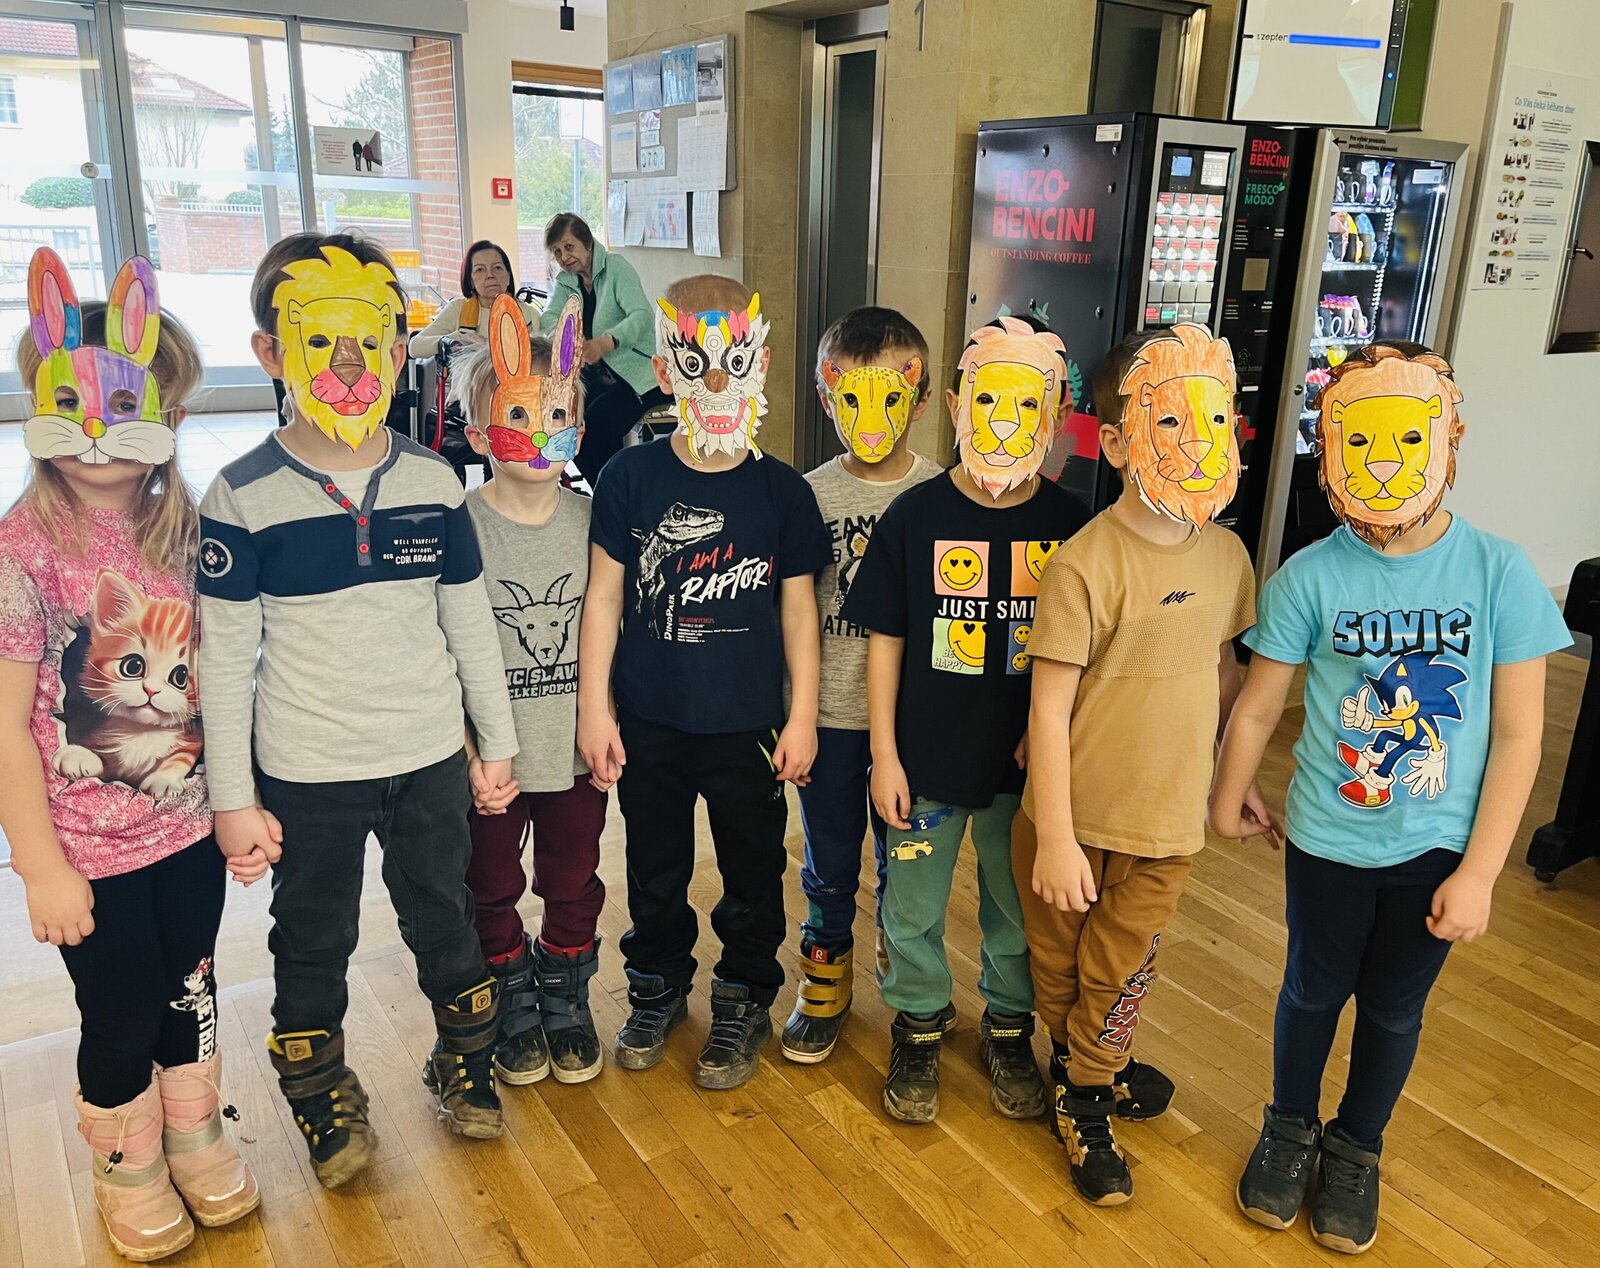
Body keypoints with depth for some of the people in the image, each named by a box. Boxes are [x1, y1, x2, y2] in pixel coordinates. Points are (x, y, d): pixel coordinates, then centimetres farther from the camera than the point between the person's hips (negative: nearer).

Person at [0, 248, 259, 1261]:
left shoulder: (184, 530, -4)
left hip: (191, 825, 4)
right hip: (90, 846, -3)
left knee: (191, 993, 20)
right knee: (122, 1017, 13)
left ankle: (196, 1136, 44)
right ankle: (127, 1166, 40)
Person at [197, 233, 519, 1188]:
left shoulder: (432, 484, -4)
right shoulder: (244, 498, -11)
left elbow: (471, 623, 4)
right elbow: (225, 656, -7)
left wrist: (498, 741, 7)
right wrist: (232, 794, -6)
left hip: (430, 758, 2)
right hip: (306, 772, -2)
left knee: (443, 915, 19)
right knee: (314, 938, 16)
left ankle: (466, 1060, 42)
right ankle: (323, 1095, 38)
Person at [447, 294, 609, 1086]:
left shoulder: (589, 521, -5)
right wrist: (470, 756, -15)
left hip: (576, 752, 2)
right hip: (490, 760, -2)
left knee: (574, 889, 18)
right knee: (492, 894, 17)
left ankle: (565, 1002, 42)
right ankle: (513, 1008, 40)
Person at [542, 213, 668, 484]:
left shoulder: (616, 267, -9)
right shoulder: (565, 281, 10)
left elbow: (641, 315, -24)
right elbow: (549, 318, -6)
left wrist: (605, 343, -43)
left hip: (642, 370, -6)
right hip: (603, 373, 6)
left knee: (597, 420, -28)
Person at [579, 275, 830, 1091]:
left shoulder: (783, 492, -6)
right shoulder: (631, 479, -7)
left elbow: (798, 608, -1)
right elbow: (604, 595, -3)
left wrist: (802, 716, -1)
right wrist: (593, 707, -4)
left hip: (748, 725, 0)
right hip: (648, 723, 1)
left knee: (752, 873, 14)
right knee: (655, 870, 19)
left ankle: (744, 1002, 36)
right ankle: (658, 989, 42)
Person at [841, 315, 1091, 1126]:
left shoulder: (1069, 525, -7)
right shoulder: (915, 517, -10)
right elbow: (885, 641, -5)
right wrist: (884, 755, -5)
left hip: (1025, 763, 1)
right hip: (925, 758, -1)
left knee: (1019, 907, 18)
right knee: (913, 907, 14)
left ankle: (1009, 1029, 43)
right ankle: (919, 1029, 39)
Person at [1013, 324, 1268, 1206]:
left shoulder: (1226, 555, -2)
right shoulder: (1086, 564, -21)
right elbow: (1048, 709, -18)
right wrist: (1055, 837, -17)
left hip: (1168, 814, 4)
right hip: (1075, 816, -4)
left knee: (1122, 971, 18)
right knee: (1059, 962, 16)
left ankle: (1088, 1088, 44)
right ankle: (1080, 1083, 43)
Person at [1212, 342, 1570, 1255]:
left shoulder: (1501, 573, -14)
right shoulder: (1309, 578, -14)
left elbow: (1517, 735, -9)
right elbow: (1259, 709, -4)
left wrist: (1479, 871, -9)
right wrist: (1225, 805, 6)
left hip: (1438, 849, 1)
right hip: (1328, 840, 0)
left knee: (1393, 1007, 18)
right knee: (1315, 991, 18)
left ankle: (1357, 1149, 43)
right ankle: (1291, 1129, 43)